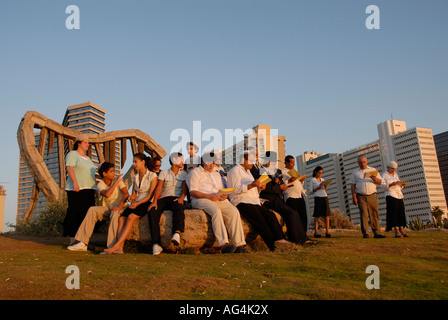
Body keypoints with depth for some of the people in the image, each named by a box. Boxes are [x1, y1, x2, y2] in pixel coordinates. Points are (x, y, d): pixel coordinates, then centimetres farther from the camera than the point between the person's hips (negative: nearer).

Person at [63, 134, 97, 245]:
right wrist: (75, 183, -26)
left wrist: (94, 188, 16)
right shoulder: (72, 154, 0)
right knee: (75, 214, -8)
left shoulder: (87, 158, 24)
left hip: (89, 190, 8)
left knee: (87, 214, 2)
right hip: (77, 190, -8)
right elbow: (70, 169, -13)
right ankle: (73, 239, -4)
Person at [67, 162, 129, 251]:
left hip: (121, 208, -3)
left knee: (114, 215, -37)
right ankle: (83, 243, -23)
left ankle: (112, 247, -43)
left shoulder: (118, 180, -4)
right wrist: (116, 182, -19)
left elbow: (126, 194, -17)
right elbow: (106, 194, -22)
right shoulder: (100, 184, -1)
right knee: (92, 210, -22)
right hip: (108, 208, 3)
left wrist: (119, 206, -31)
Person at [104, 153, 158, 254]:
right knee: (121, 218, -22)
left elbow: (151, 195, -7)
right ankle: (120, 248, -33)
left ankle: (116, 245, -36)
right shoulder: (135, 177, 19)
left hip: (147, 203, -6)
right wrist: (131, 197, -4)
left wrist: (138, 203, -17)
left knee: (131, 217, -31)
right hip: (136, 203, 6)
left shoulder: (152, 176, -1)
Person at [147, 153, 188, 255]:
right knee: (152, 212, -31)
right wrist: (155, 201, -15)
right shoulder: (164, 173, 17)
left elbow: (184, 188, 6)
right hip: (164, 198, 0)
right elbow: (159, 187, 3)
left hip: (176, 199, 0)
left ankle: (177, 234, -59)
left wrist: (182, 197, -18)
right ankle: (156, 244, -36)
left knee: (179, 208, -38)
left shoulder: (183, 174, 21)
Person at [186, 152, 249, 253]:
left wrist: (224, 195, 1)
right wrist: (208, 196, -16)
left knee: (234, 212, -23)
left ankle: (239, 244, -28)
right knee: (216, 211, -37)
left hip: (218, 199, 6)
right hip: (201, 199, -5)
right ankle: (223, 244, -42)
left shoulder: (216, 174, 32)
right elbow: (192, 192, -2)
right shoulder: (195, 172, 11)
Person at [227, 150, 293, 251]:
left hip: (254, 201, 9)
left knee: (271, 215, -15)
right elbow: (236, 189, -14)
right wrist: (251, 185, -23)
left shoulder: (247, 171, 29)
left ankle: (279, 239, -27)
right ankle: (273, 245, -24)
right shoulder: (235, 171, 0)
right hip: (242, 202, -9)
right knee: (260, 220, -24)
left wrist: (259, 188, 9)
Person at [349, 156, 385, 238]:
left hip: (372, 196, 1)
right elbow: (353, 185, 7)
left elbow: (380, 182, 10)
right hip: (361, 197, -1)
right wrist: (354, 197, -4)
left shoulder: (373, 170, 14)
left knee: (374, 215, 1)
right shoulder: (355, 173, 11)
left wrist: (375, 179, -13)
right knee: (364, 214, -9)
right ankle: (365, 233, -7)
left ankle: (377, 233, 5)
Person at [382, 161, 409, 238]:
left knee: (401, 213, 0)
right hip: (390, 195, -6)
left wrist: (402, 184, 1)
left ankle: (402, 230, 0)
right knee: (394, 213, -10)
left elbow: (399, 187, 22)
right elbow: (383, 186, -7)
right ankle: (396, 231, -11)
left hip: (399, 195, 6)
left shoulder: (396, 175, 21)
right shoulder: (384, 175, 2)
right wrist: (391, 184, -21)